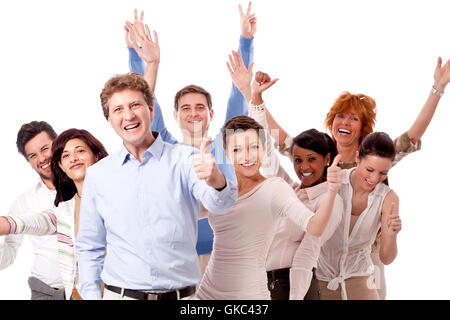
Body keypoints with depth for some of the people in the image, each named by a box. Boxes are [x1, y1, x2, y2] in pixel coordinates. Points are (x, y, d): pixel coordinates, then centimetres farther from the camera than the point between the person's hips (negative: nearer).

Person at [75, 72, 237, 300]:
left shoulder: (184, 159, -3)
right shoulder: (97, 175, 5)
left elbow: (218, 204, -21)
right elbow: (89, 247, 12)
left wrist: (217, 181, -43)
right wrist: (91, 295, 1)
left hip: (180, 295, -1)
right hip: (120, 294, 2)